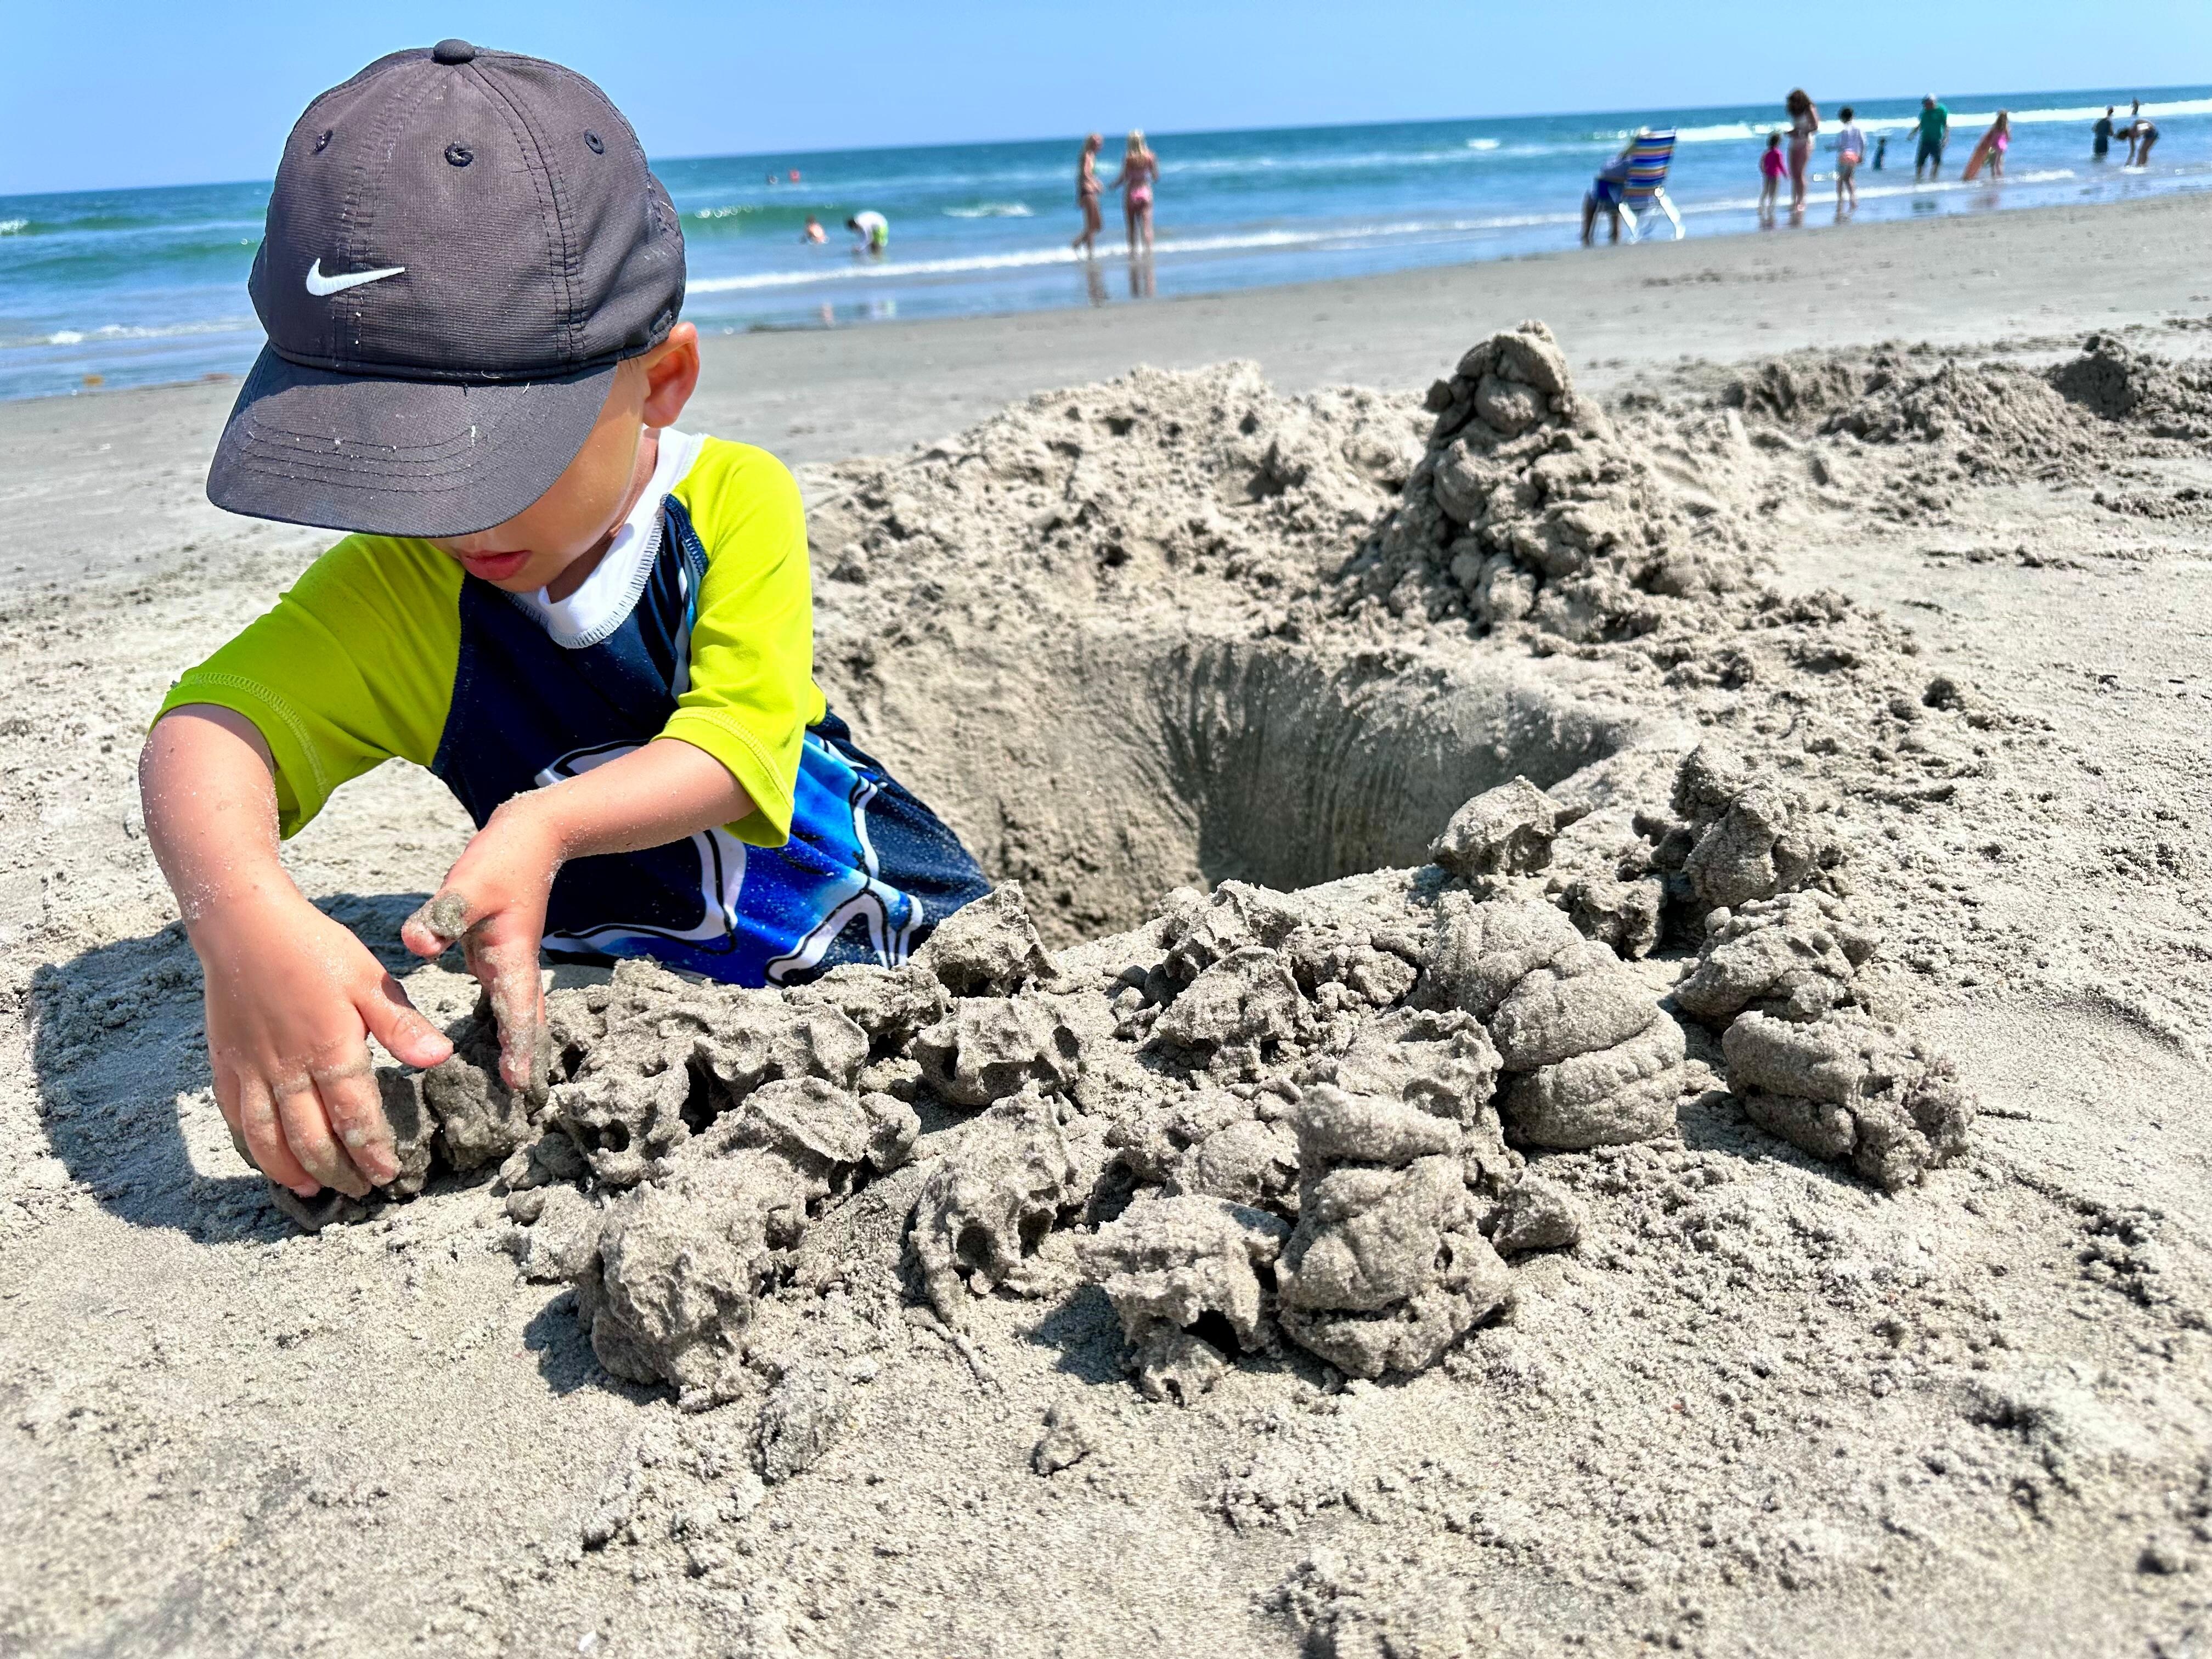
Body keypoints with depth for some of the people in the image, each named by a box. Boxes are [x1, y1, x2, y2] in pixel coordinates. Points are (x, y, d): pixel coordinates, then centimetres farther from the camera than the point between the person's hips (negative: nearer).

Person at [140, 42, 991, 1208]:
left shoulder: (737, 499, -17)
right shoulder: (397, 591, -13)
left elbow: (738, 747, -25)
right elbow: (209, 728, -28)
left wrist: (544, 827, -44)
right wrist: (243, 914, -52)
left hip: (882, 926, -2)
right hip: (636, 990, 3)